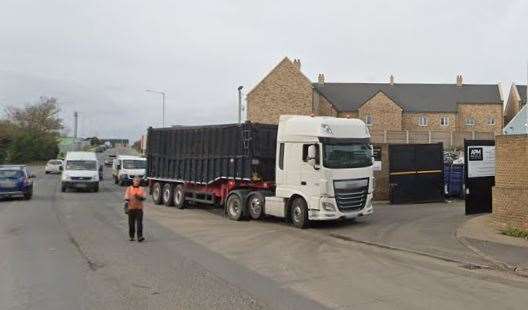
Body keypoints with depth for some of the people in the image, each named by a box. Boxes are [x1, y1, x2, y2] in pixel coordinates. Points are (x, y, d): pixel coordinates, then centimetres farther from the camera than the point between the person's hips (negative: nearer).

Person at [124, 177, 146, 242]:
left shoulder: (141, 189, 11)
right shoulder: (129, 188, 11)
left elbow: (144, 197, 1)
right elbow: (126, 195, -1)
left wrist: (139, 196, -20)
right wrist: (127, 198, -24)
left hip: (139, 208, 0)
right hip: (131, 208, 0)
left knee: (139, 223, -9)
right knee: (131, 223, 4)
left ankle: (140, 237, -13)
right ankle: (131, 236, 16)